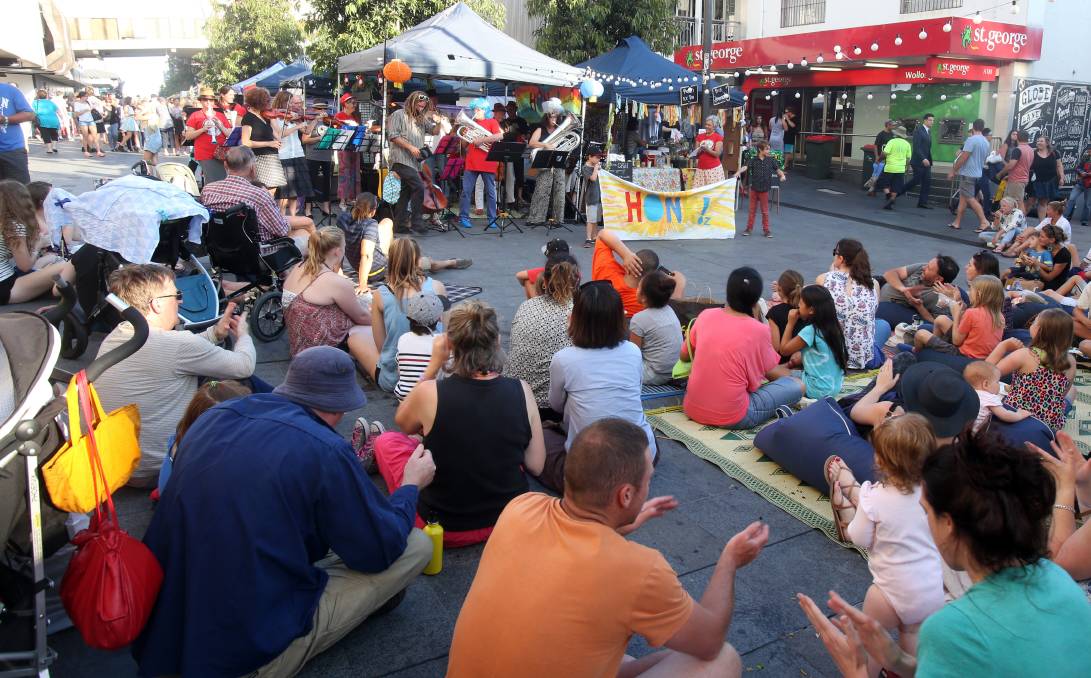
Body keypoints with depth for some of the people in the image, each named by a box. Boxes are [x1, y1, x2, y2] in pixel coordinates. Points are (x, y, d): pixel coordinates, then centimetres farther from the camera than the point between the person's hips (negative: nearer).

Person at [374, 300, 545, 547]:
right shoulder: (521, 391, -15)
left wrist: (434, 364, 0)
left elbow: (403, 423, 3)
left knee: (387, 441, 20)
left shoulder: (430, 393, -22)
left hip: (446, 529, -3)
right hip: (510, 518, 3)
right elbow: (536, 466, -6)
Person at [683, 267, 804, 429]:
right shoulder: (758, 330, -10)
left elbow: (684, 356, 13)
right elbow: (772, 374, 6)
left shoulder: (706, 315, -1)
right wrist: (788, 368, 28)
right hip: (732, 418, -4)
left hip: (692, 409, 5)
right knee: (797, 386, 4)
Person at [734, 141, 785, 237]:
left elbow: (777, 169, 8)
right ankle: (749, 228, 18)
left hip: (764, 189, 0)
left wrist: (782, 175, -11)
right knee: (752, 209, 9)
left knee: (765, 211, 7)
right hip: (754, 188, 0)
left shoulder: (771, 160, 2)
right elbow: (746, 167, -18)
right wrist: (739, 172, -37)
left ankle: (766, 229, 15)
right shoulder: (753, 160, -4)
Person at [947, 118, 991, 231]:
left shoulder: (971, 139, -15)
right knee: (963, 197, 12)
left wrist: (953, 170, -11)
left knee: (970, 198, -8)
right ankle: (956, 222, 13)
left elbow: (963, 157, -19)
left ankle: (984, 221, -13)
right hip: (977, 173, 9)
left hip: (968, 173, -9)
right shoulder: (986, 142, 12)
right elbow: (983, 159, 21)